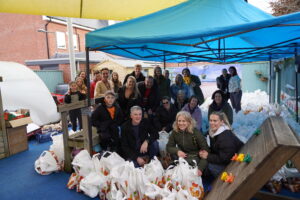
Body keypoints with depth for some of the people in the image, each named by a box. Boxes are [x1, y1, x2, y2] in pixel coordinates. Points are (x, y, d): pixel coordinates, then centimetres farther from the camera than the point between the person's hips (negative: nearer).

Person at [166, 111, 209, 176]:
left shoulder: (195, 132, -16)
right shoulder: (175, 132, -6)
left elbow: (205, 150, -18)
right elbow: (169, 147, -1)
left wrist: (200, 168, -29)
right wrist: (177, 151, -24)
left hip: (195, 157, -4)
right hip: (183, 156, 4)